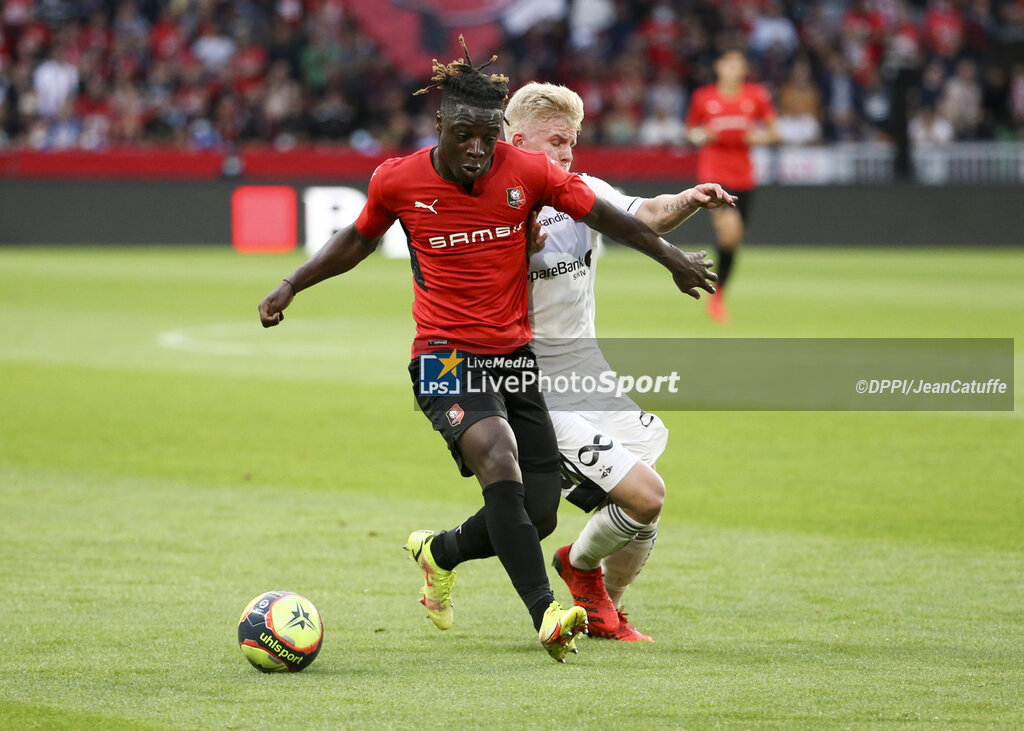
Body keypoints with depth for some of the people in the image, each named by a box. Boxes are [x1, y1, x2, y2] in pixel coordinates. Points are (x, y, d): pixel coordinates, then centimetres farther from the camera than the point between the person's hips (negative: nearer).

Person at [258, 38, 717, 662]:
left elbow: (601, 213, 9)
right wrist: (292, 286, 12)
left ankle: (440, 552, 35)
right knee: (498, 457, -31)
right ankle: (545, 614, -38)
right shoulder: (398, 181, -6)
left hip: (515, 356, 3)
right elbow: (358, 241, 15)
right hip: (445, 358, -3)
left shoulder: (527, 172, -5)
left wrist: (672, 257, 15)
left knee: (538, 517, 3)